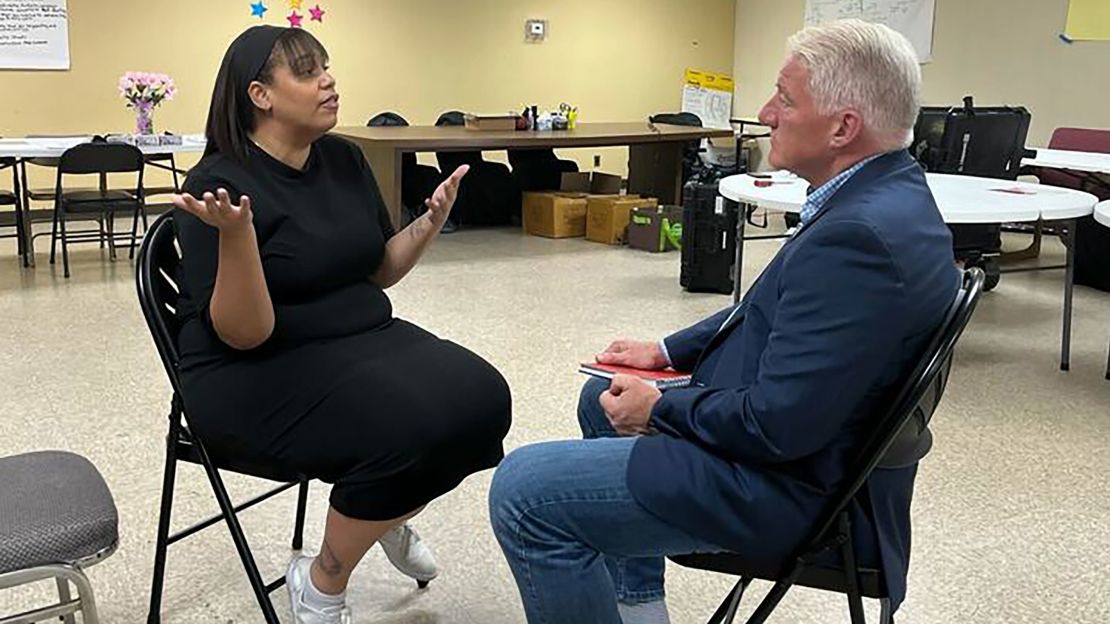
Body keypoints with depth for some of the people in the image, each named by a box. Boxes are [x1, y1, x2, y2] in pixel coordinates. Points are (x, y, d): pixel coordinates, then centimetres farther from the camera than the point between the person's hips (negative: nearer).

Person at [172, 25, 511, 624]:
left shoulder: (345, 160, 4)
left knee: (481, 399, -17)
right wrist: (235, 234, -35)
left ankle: (390, 517, 14)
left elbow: (379, 271, 13)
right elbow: (243, 333, -20)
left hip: (362, 340, 7)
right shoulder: (220, 183, -16)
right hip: (255, 375, -7)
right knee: (406, 427, -30)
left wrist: (431, 221, -3)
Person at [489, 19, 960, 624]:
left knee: (522, 492, -14)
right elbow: (770, 313, 16)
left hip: (793, 488, -11)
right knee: (604, 398, 28)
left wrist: (658, 410, -13)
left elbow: (779, 424, -29)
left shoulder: (862, 234, -29)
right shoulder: (884, 192, 4)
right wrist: (669, 350, 9)